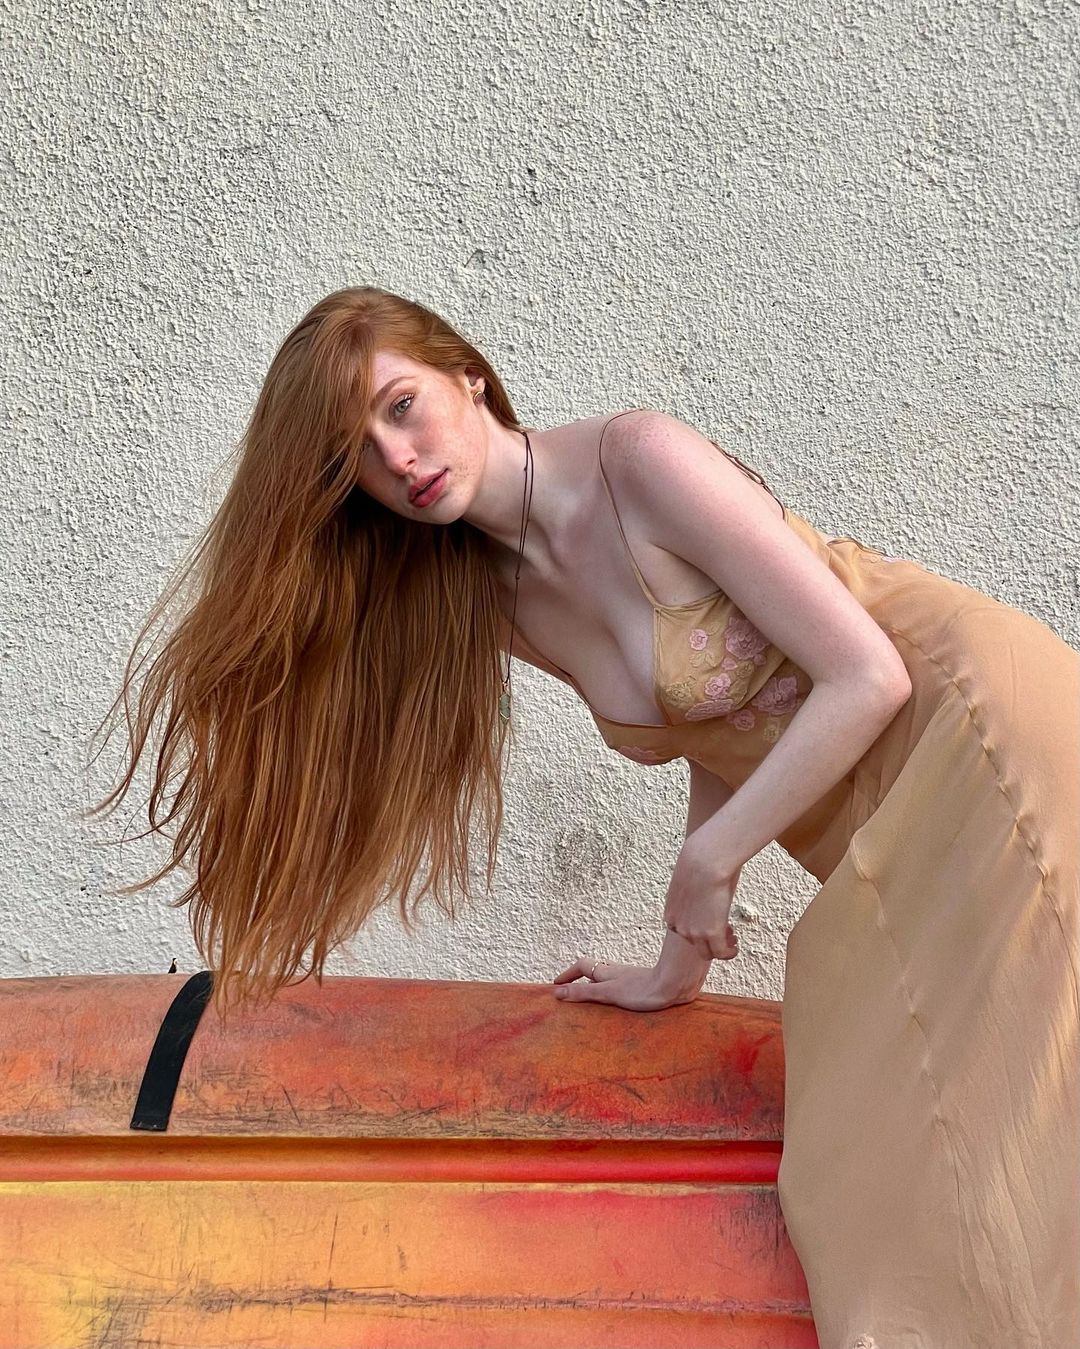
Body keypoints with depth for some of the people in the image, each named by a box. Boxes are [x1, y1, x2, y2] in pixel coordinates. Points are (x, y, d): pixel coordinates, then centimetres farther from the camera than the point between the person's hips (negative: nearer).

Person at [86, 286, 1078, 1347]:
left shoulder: (639, 458, -17)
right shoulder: (504, 611, 4)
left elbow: (868, 676, -18)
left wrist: (709, 862, -12)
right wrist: (679, 971, 15)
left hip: (990, 736, -6)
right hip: (883, 842, 6)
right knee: (888, 1164, 4)